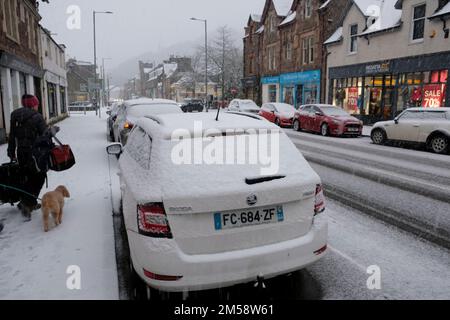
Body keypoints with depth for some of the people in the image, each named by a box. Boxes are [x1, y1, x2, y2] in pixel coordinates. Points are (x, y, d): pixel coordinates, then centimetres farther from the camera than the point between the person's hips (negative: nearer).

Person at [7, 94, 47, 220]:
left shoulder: (15, 116, 10)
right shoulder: (37, 117, -10)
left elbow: (11, 137, 13)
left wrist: (11, 154, 19)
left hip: (21, 154, 6)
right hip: (35, 154, -6)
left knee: (30, 178, 18)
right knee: (39, 177, 6)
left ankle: (30, 203, 22)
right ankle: (26, 204, -2)